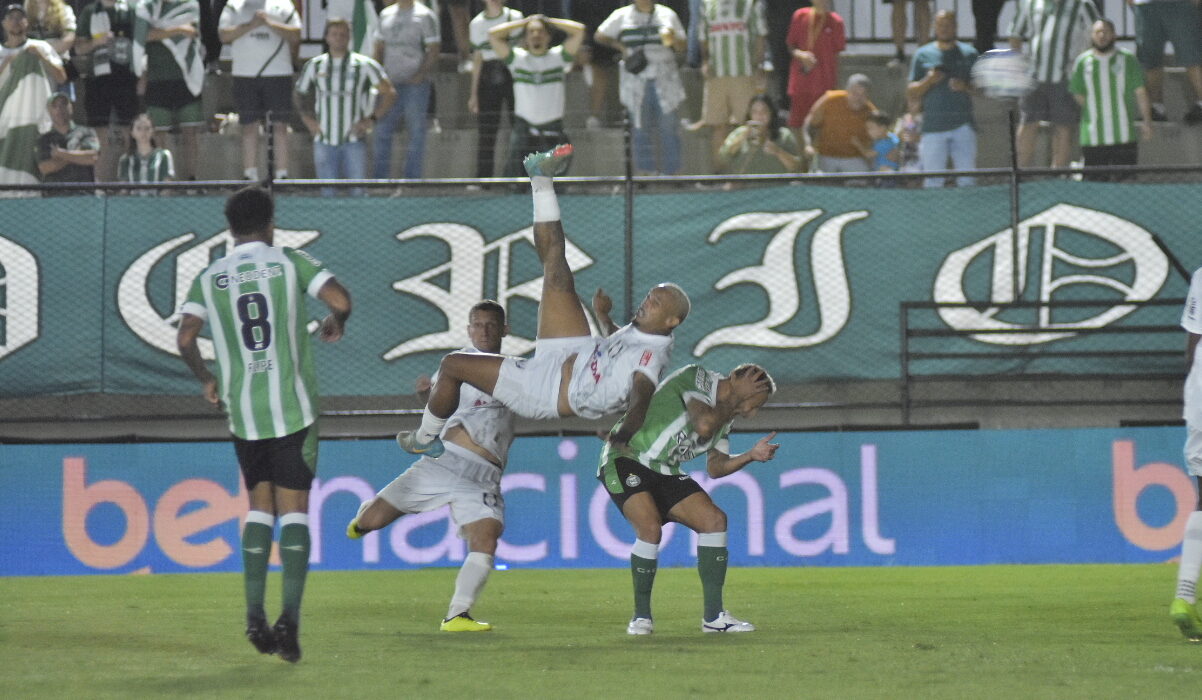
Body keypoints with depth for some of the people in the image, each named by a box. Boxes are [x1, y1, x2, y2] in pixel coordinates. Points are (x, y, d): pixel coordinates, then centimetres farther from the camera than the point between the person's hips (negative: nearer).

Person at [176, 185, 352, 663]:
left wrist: (207, 380, 13)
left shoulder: (209, 279, 5)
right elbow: (340, 299, -11)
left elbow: (185, 338, -4)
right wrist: (335, 323, 12)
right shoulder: (290, 262, 0)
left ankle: (255, 615, 4)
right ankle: (289, 616, -13)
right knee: (294, 510, 0)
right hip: (293, 408, -2)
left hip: (243, 412, 2)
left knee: (260, 507, 15)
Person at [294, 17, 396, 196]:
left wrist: (371, 119, -5)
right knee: (327, 192, 2)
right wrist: (308, 120, 8)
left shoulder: (364, 65, 0)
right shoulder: (315, 66, 8)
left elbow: (389, 94, 3)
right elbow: (299, 95, 22)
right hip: (324, 141, 2)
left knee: (358, 191, -6)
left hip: (353, 140, -2)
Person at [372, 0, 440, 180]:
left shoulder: (425, 16, -2)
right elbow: (379, 49, 19)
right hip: (391, 83, 5)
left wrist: (421, 75, -18)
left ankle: (412, 177, 4)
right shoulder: (386, 15, 14)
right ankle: (379, 178, 9)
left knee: (416, 131, -1)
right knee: (382, 130, 3)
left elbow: (433, 52, -6)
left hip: (415, 84, -5)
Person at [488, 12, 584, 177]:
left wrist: (549, 21, 6)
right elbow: (493, 34, 0)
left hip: (553, 131, 0)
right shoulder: (517, 58, 8)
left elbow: (579, 30, -4)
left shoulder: (558, 57, 6)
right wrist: (523, 22, 7)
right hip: (524, 130, 0)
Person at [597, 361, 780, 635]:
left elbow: (715, 468, 12)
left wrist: (751, 456, -2)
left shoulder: (725, 414, 11)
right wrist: (735, 400, -16)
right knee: (650, 528, -27)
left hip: (664, 472, 9)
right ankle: (641, 616, -10)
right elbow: (703, 425, -29)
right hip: (626, 461, -9)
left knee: (714, 519, -5)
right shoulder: (697, 378, -15)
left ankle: (713, 616, -1)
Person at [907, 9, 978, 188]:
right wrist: (928, 81, -10)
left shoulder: (969, 54, 11)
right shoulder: (923, 55, 11)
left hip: (963, 125, 0)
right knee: (932, 181, -3)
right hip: (933, 126, 0)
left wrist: (965, 87, -12)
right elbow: (911, 96, 9)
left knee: (967, 180, -4)